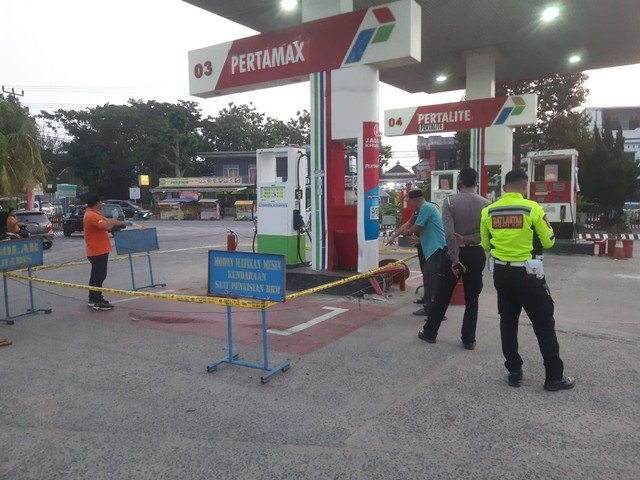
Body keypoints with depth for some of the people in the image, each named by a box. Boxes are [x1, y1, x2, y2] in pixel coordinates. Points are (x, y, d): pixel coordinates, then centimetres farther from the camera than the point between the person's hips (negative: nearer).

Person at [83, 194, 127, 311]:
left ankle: (94, 298, 26)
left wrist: (124, 223, 15)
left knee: (97, 275, 17)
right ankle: (96, 302, -1)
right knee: (99, 276, -6)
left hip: (98, 251, 11)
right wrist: (113, 221, -9)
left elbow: (107, 221, 21)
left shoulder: (94, 214, 14)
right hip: (98, 251, -11)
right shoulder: (92, 216, -20)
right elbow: (107, 226, -29)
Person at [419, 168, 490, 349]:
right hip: (476, 254, 2)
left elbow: (449, 233, -18)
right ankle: (469, 339, 15)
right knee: (472, 298, 11)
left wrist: (455, 259, -17)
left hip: (456, 253, -2)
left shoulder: (450, 201, -10)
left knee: (442, 295, 10)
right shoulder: (486, 204, -2)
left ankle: (430, 333, 23)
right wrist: (468, 239, -12)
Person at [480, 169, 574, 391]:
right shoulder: (532, 208, -12)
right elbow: (548, 242, -5)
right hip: (527, 273, -4)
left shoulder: (488, 211, -2)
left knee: (508, 322, 14)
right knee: (544, 324, 8)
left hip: (501, 272, 4)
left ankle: (514, 372, 20)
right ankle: (554, 376, 14)